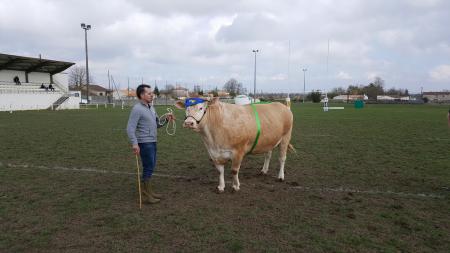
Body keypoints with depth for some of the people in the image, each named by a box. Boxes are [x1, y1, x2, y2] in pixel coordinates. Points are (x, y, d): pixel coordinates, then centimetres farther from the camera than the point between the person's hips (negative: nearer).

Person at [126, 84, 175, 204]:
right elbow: (130, 128, -19)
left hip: (152, 142, 9)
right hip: (144, 143, -9)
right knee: (148, 167, -3)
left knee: (151, 166, 15)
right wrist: (134, 143, -29)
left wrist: (166, 119, 1)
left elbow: (157, 124, 18)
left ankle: (149, 191, 28)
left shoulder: (151, 107, 13)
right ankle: (146, 194, 8)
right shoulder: (137, 109, -14)